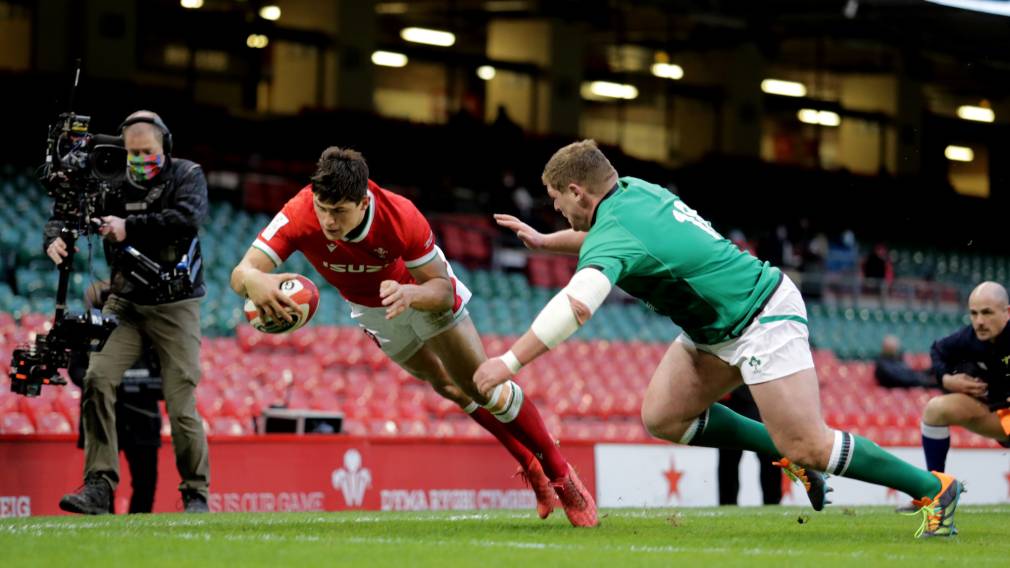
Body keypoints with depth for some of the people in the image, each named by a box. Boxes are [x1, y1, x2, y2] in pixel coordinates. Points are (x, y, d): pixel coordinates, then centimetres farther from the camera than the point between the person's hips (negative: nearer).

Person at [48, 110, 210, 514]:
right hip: (125, 303, 3)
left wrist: (129, 227, -26)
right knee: (97, 379, -17)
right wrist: (55, 238, -21)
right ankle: (99, 486, -14)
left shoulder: (187, 175, -2)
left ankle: (196, 493, 11)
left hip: (175, 307, -3)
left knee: (181, 403, -8)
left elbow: (188, 219, -20)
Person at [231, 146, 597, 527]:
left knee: (485, 387, -5)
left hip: (423, 289, -3)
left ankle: (560, 474, 13)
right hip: (370, 307, 3)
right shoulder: (299, 216, -39)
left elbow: (442, 289, -32)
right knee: (451, 390, 15)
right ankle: (530, 468, 33)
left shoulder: (401, 217, -40)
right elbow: (240, 273, -45)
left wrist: (409, 294, -55)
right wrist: (256, 282, -70)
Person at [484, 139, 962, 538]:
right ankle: (792, 456, 13)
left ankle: (932, 488, -2)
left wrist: (510, 362, -37)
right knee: (662, 416, 4)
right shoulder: (633, 191, 3)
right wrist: (544, 241, 26)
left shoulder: (612, 233, -23)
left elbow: (576, 306, -40)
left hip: (762, 320, -10)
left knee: (808, 445, -13)